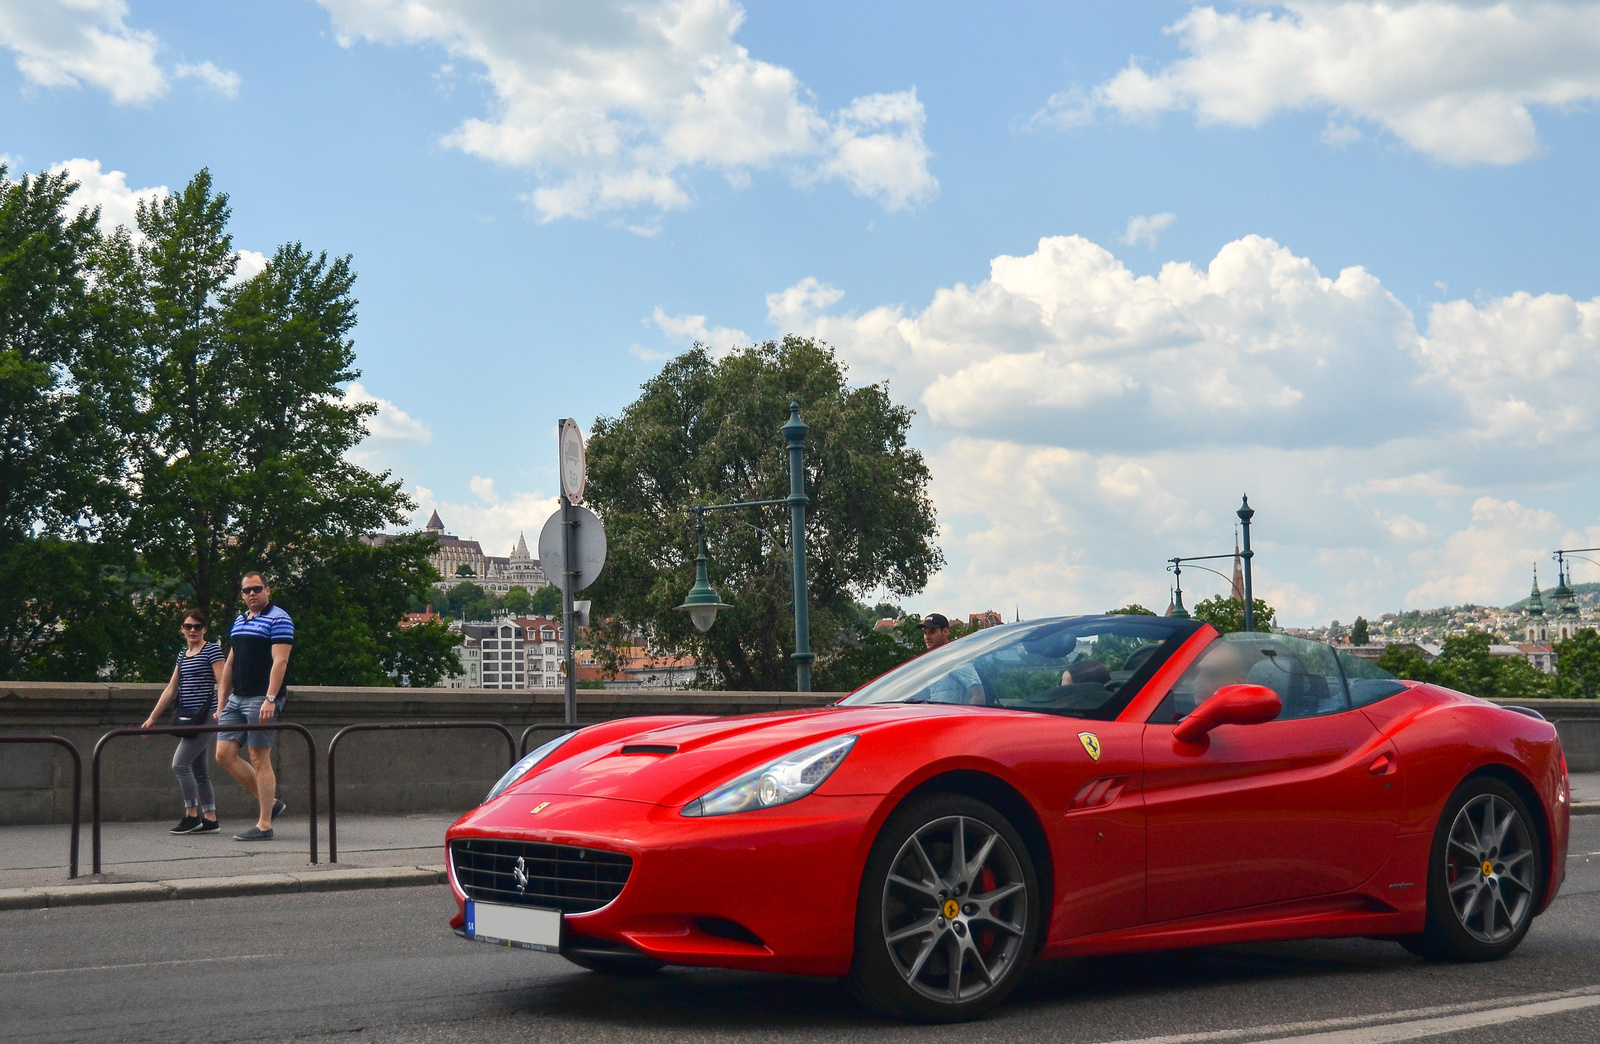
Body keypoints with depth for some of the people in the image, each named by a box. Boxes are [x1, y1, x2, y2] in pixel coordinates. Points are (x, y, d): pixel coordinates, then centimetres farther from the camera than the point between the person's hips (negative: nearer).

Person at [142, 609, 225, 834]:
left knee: (180, 764, -12)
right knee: (198, 770, 7)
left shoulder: (212, 650, -5)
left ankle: (191, 816, -6)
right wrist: (153, 717, 15)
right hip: (188, 718, 8)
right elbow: (171, 689, 18)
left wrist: (221, 710, -28)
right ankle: (210, 819, 10)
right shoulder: (183, 655, 17)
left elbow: (222, 683, -14)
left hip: (205, 716, -8)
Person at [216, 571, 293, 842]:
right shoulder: (239, 621, 18)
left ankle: (264, 825, -2)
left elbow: (279, 661, -16)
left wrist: (270, 699, -24)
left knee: (260, 758, -6)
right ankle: (270, 802, 13)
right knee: (224, 754, 2)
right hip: (237, 698, 8)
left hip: (261, 699, -8)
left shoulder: (278, 620, -7)